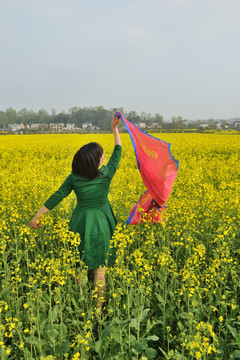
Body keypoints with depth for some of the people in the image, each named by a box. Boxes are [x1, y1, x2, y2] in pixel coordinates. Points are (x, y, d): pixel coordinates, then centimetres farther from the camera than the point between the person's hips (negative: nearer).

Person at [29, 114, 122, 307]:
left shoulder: (74, 178, -9)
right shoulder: (106, 175, -13)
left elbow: (57, 197, -5)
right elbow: (118, 152, 1)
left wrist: (37, 216, 6)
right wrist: (115, 128, 10)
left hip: (80, 225, 2)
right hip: (100, 226, -2)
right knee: (99, 268, 10)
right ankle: (98, 306, 20)